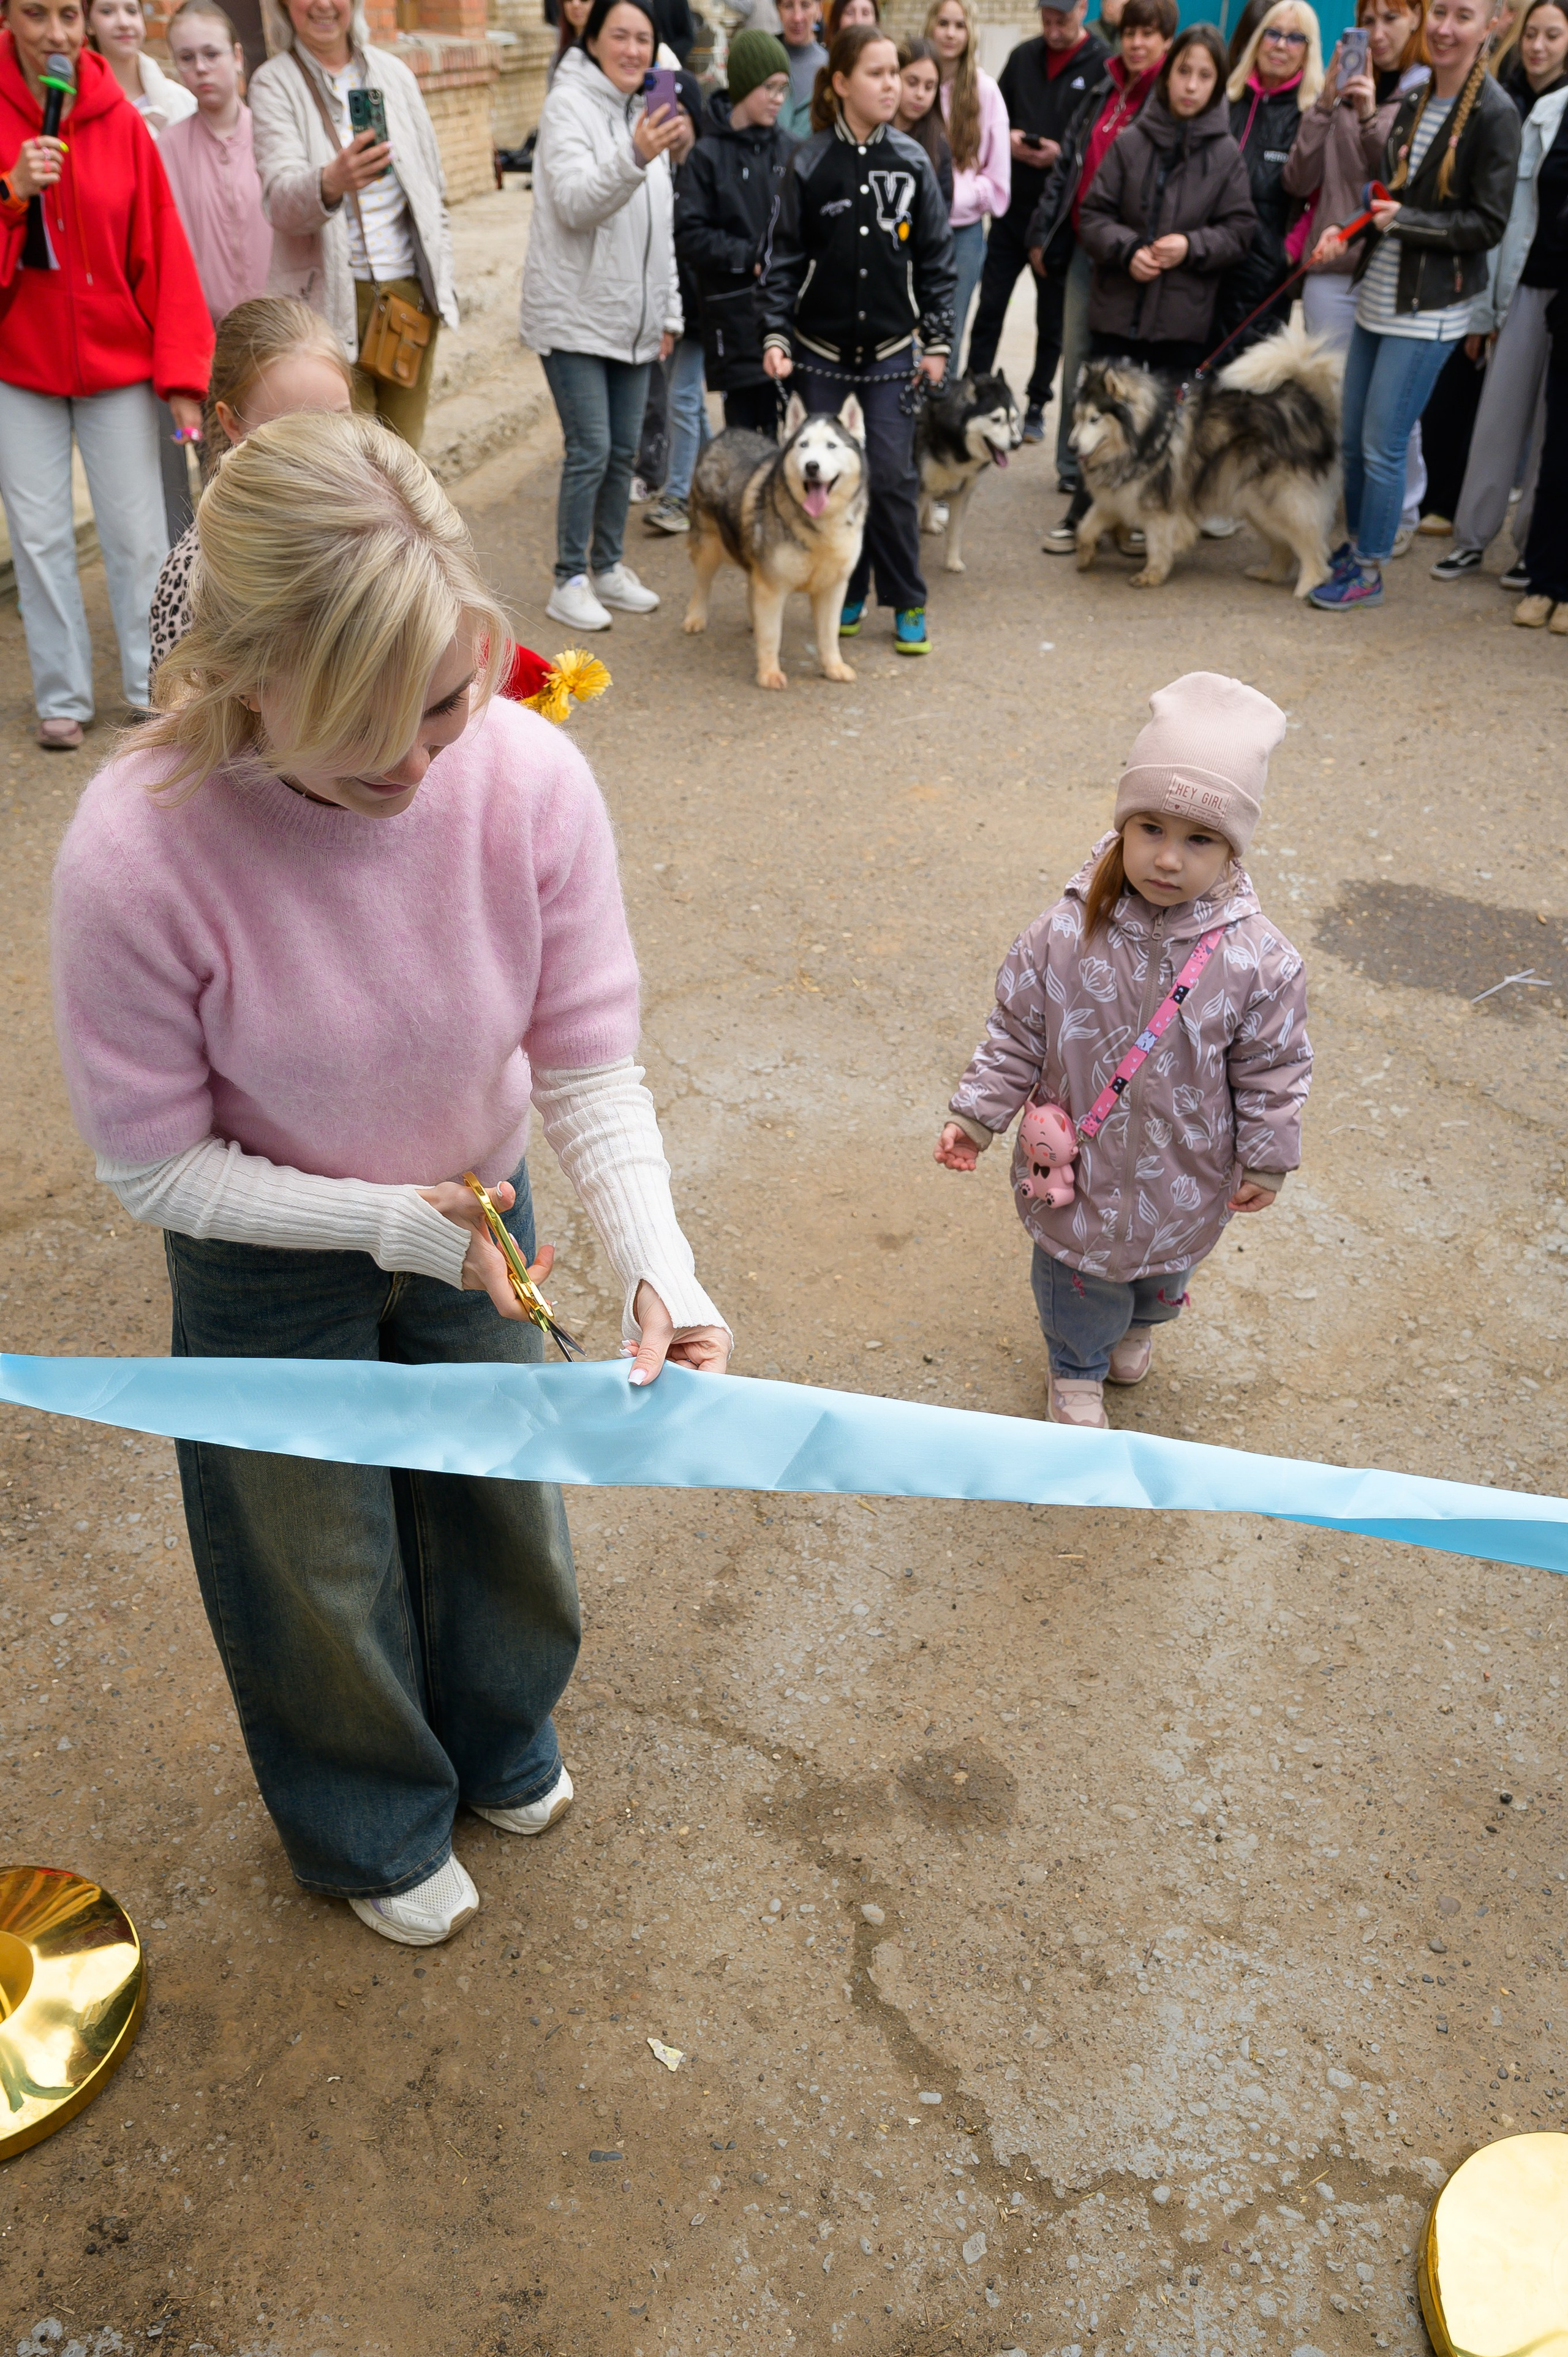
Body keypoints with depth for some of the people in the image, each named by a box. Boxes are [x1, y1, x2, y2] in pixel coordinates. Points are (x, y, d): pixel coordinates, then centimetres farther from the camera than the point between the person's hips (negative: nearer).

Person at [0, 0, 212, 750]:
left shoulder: (119, 119, 0)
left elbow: (163, 252, -2)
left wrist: (181, 372, -8)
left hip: (117, 361, 0)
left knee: (138, 532, 1)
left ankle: (155, 687, 14)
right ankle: (62, 698, 13)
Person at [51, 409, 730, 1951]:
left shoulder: (532, 782, -28)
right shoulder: (135, 855, -35)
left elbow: (588, 1066, -18)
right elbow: (153, 1163, -21)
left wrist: (656, 1262, -33)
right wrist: (393, 1226, -25)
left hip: (478, 1217, 3)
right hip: (267, 1264, -2)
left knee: (498, 1503, 25)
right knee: (321, 1567, 19)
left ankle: (499, 1737, 61)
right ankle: (374, 1829, 53)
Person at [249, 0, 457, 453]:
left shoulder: (393, 71, 11)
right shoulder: (275, 83, -2)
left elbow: (433, 185, 19)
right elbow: (279, 198, -17)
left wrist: (441, 279, 12)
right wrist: (329, 183, -39)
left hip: (410, 293, 4)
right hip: (331, 300, -4)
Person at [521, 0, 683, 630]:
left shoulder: (646, 113, 14)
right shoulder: (569, 105, -9)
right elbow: (576, 202, -23)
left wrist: (669, 312, 16)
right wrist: (634, 157, -38)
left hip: (632, 319, 7)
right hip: (575, 316, -7)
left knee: (624, 449, 10)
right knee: (590, 450, -9)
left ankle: (608, 566, 23)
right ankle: (569, 582, 1)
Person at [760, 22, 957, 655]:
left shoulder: (911, 162, 2)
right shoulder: (809, 163, -2)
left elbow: (936, 259, 6)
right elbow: (786, 257, 0)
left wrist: (937, 340, 2)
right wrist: (775, 335, -9)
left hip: (891, 348, 0)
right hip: (822, 348, 0)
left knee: (893, 476, -5)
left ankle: (907, 603, 8)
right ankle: (847, 595, 20)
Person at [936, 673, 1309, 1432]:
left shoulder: (1256, 960, -20)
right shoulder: (1065, 934, -20)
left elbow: (1272, 1070, -7)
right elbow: (1016, 1036, -8)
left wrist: (1266, 1160, 0)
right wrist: (974, 1115, -9)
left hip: (1184, 1176, 1)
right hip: (1077, 1167, -1)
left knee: (1164, 1274, 28)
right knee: (1077, 1283, 18)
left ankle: (1139, 1327, 63)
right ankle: (1077, 1370, 50)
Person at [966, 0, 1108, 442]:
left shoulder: (1103, 66, -6)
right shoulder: (1024, 56, 7)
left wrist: (1064, 154, -20)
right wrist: (1007, 137, -6)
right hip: (1011, 208, 3)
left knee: (1052, 319, 8)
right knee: (989, 309, 4)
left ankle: (1036, 405, 19)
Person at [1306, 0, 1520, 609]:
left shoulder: (1494, 114, -11)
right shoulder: (1412, 103, 9)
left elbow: (1489, 225, -12)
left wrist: (1406, 220, -18)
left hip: (1428, 308, -7)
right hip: (1377, 296, 7)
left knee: (1382, 446, -5)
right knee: (1352, 440, 12)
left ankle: (1368, 571, 9)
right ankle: (1355, 544, 30)